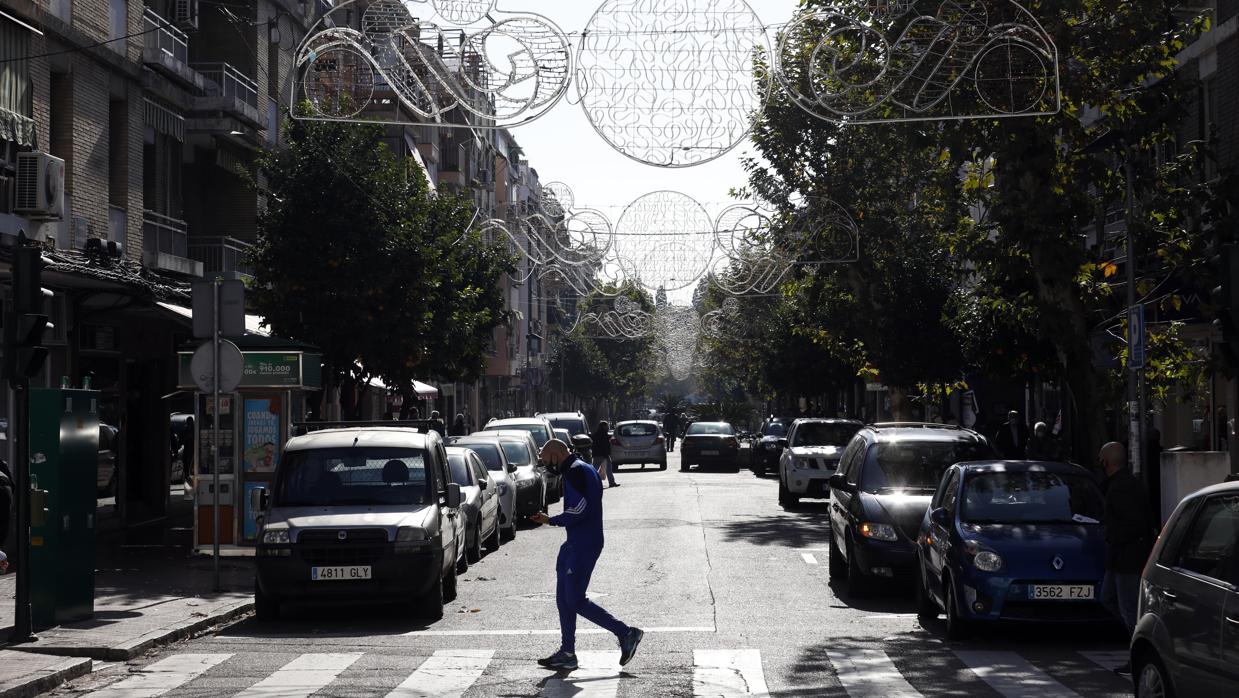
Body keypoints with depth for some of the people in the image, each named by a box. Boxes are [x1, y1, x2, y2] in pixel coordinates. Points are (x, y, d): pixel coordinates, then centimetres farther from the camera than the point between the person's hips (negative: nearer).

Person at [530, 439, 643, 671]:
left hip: (583, 546, -11)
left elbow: (579, 510, -23)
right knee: (564, 599, 11)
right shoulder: (585, 469, 17)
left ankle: (626, 633, -1)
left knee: (576, 601, -7)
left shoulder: (575, 472, -15)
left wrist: (550, 521, -14)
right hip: (575, 545, 11)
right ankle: (567, 654, 15)